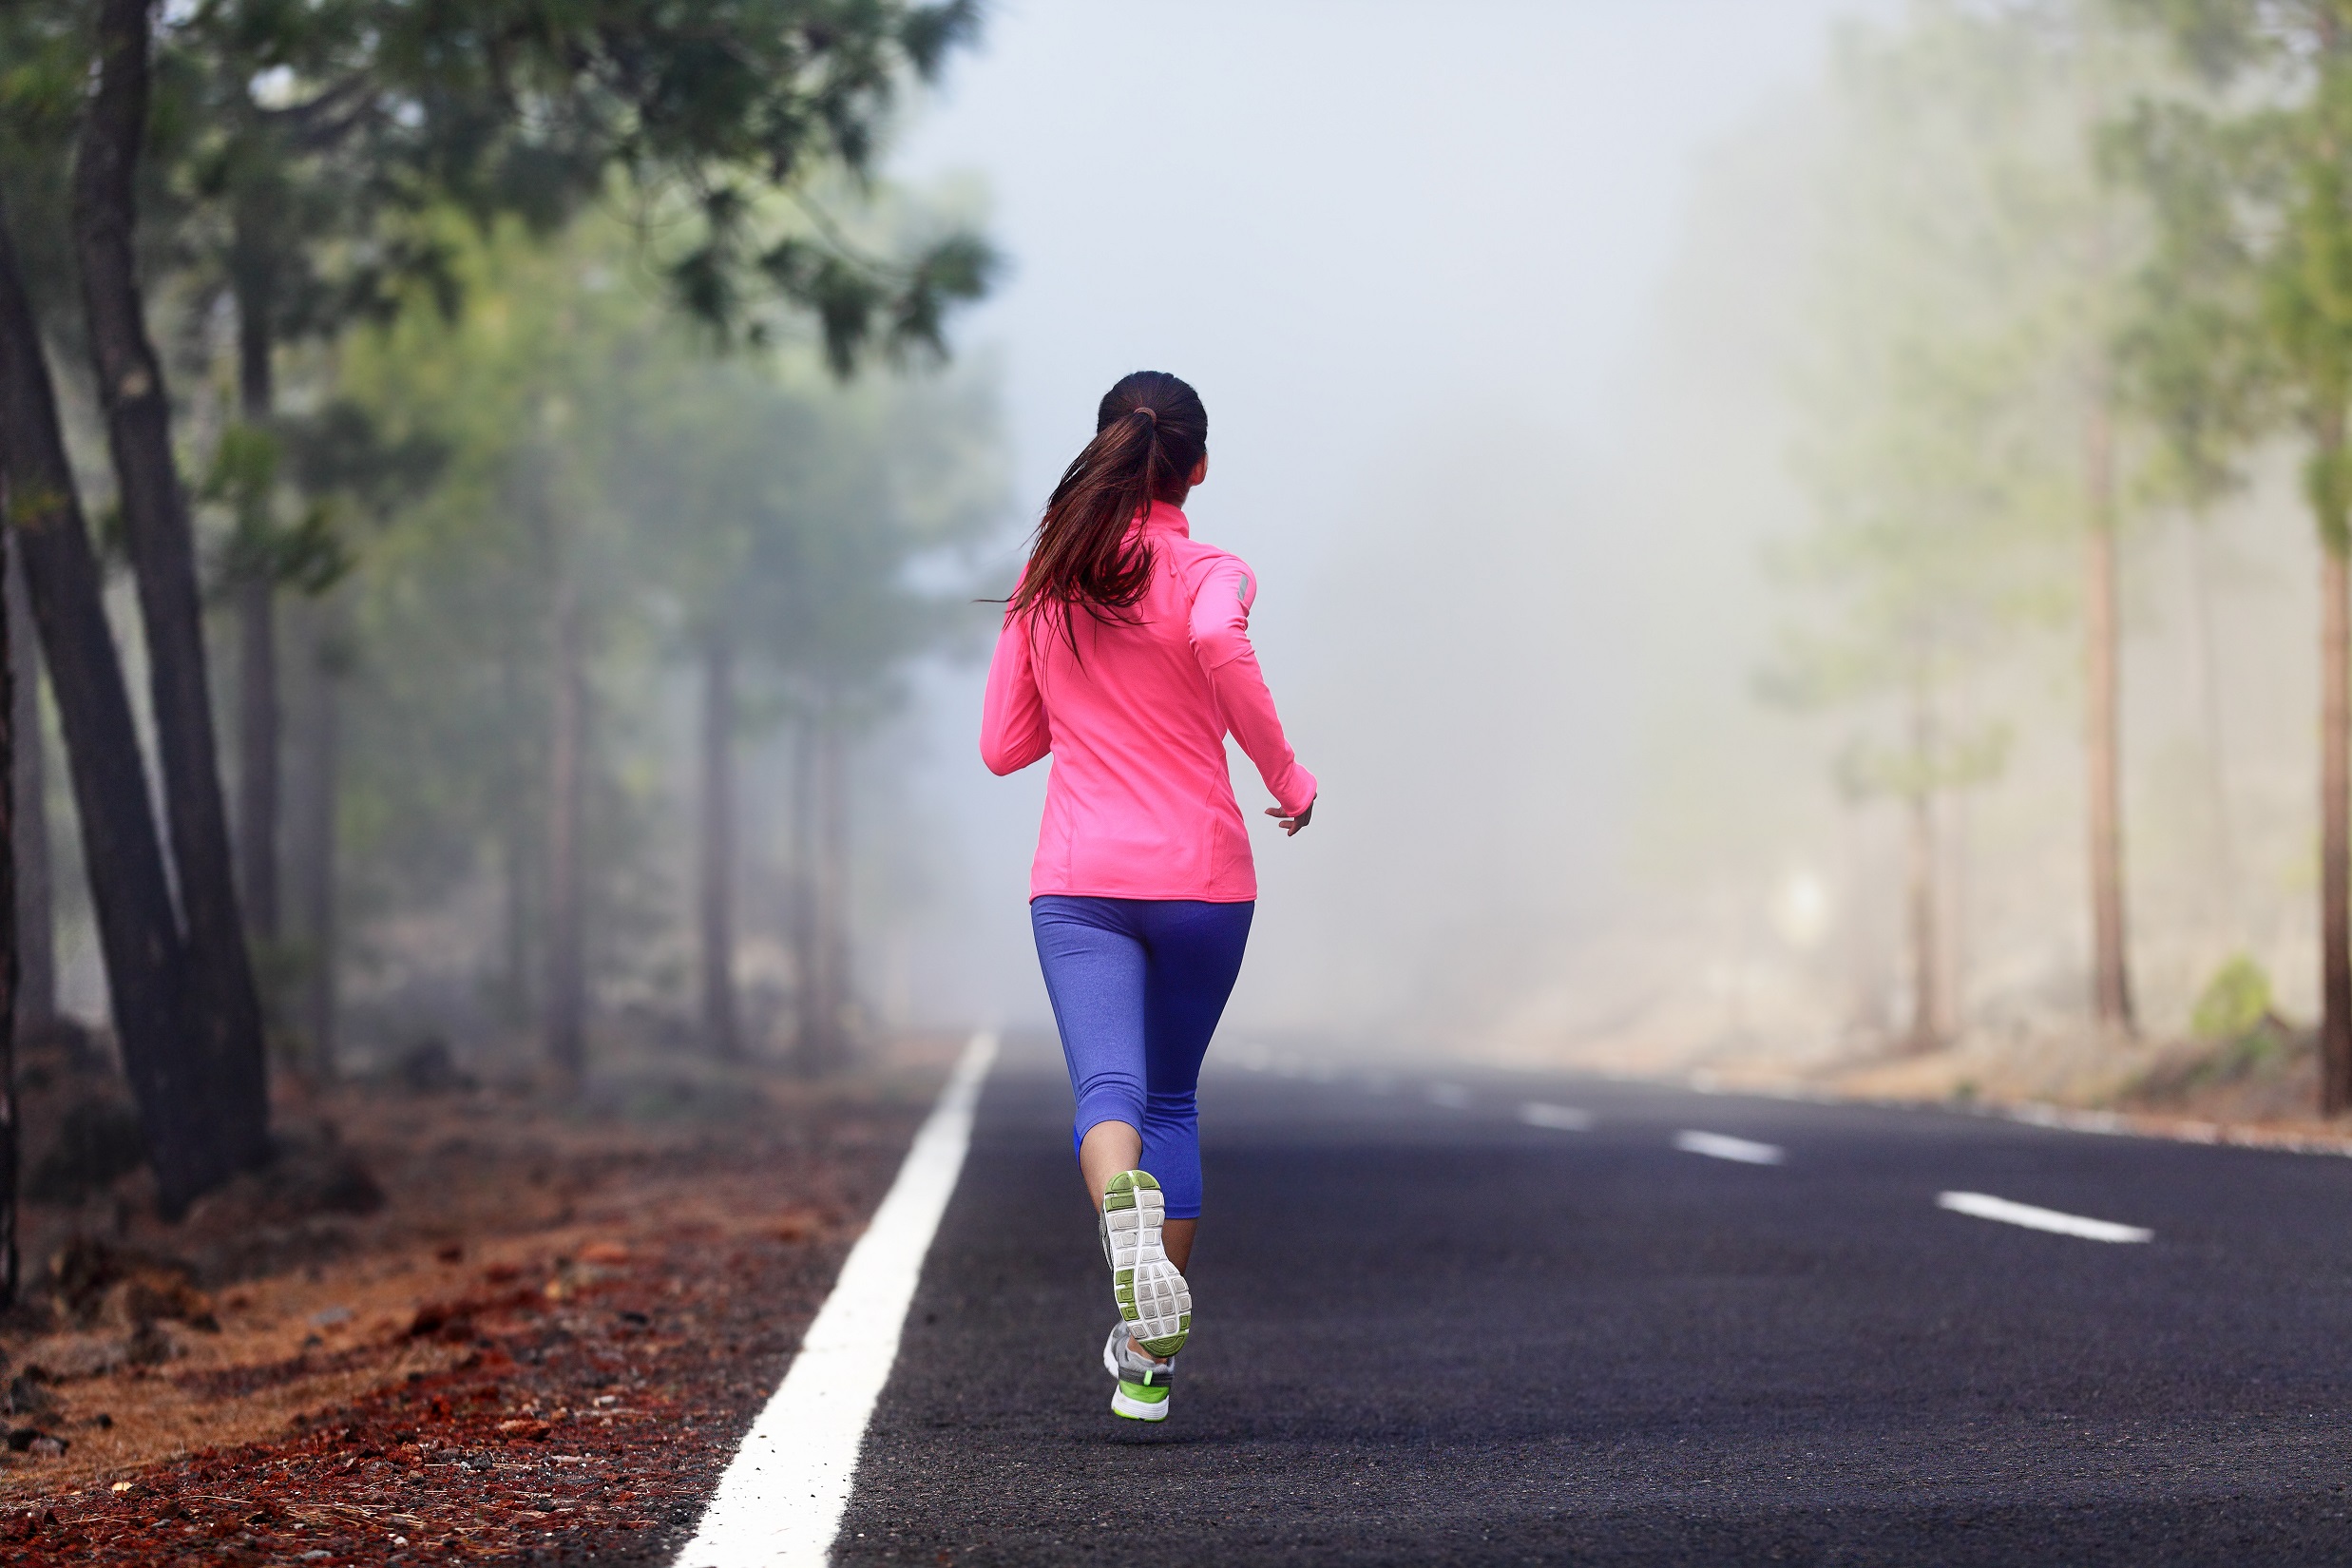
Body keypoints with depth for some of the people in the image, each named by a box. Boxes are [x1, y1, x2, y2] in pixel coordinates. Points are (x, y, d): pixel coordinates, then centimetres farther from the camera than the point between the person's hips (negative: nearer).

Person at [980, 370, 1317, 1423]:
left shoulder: (1043, 584, 9)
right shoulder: (1209, 573, -3)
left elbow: (1004, 747, 14)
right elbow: (1219, 641, -28)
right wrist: (1287, 776, -16)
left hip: (1078, 881, 1)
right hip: (1201, 877, -1)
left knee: (1107, 1088, -13)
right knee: (1171, 1098, 16)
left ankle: (1123, 1203, -50)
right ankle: (1149, 1355, 21)